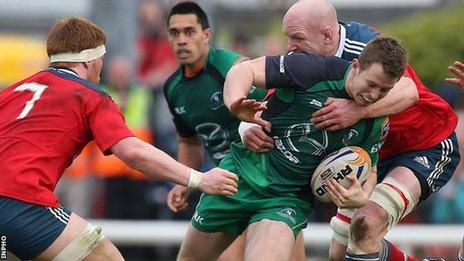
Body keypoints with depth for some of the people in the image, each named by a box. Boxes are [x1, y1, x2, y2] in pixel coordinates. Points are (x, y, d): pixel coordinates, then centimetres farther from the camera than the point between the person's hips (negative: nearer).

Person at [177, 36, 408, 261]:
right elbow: (244, 70, -15)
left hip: (290, 197, 0)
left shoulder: (377, 122, -7)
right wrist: (235, 101, -37)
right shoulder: (317, 69, -18)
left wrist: (362, 197, -14)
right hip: (243, 172, 0)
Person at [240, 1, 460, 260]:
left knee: (366, 224, -31)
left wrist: (359, 109, -60)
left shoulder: (364, 44, -29)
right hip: (377, 153, 8)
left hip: (429, 147, -8)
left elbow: (407, 91, -44)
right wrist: (251, 130, -38)